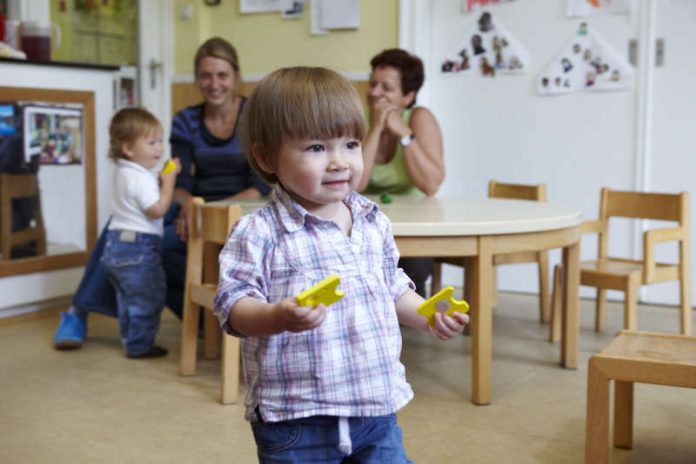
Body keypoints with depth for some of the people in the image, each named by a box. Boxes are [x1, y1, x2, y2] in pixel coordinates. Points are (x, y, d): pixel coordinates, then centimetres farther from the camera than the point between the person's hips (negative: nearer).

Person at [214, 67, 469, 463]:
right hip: (297, 418, -5)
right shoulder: (259, 233, -13)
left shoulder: (375, 223, 6)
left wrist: (430, 317, 5)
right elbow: (235, 305, -16)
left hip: (377, 405, 5)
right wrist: (277, 317, -34)